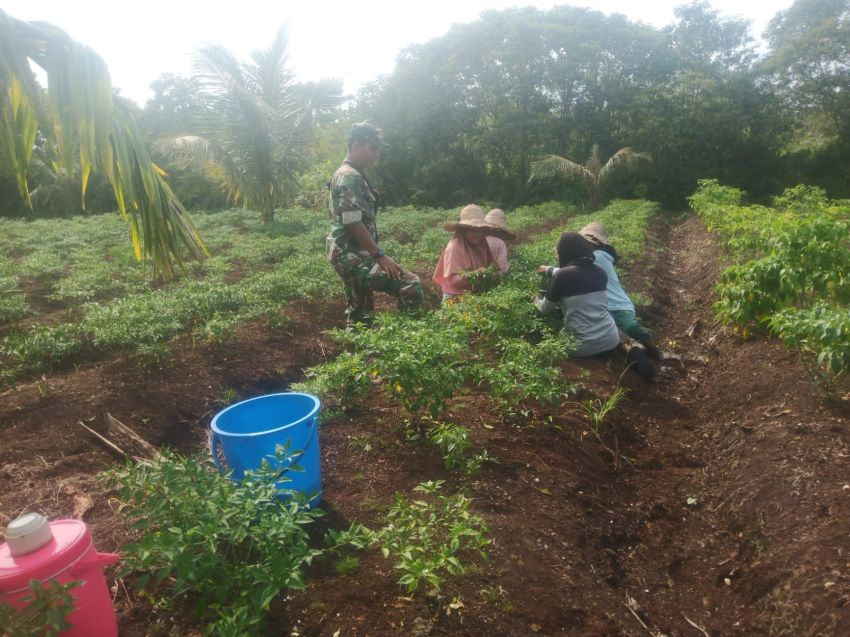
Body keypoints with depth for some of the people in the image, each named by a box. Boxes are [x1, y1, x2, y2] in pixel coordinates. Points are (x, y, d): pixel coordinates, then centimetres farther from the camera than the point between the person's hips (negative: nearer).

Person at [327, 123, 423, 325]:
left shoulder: (353, 175, 18)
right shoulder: (349, 177, -14)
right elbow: (353, 223, -21)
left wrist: (375, 254, 22)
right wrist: (380, 255, -18)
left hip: (352, 256, 11)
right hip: (353, 257, -11)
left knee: (360, 316, 14)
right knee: (410, 285, -18)